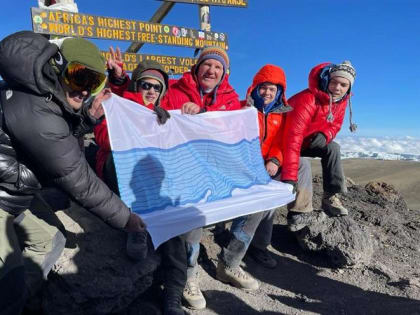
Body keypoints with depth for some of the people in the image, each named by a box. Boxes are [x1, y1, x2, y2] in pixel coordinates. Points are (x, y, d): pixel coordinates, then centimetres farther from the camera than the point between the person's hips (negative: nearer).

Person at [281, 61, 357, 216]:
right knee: (302, 163, -27)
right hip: (283, 140, -6)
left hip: (310, 141, 6)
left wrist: (325, 135, -25)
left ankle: (331, 197, -8)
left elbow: (335, 125, 4)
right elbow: (293, 138, -43)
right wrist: (289, 177, -49)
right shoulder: (307, 99, -34)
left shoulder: (341, 100, -9)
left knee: (332, 148, -11)